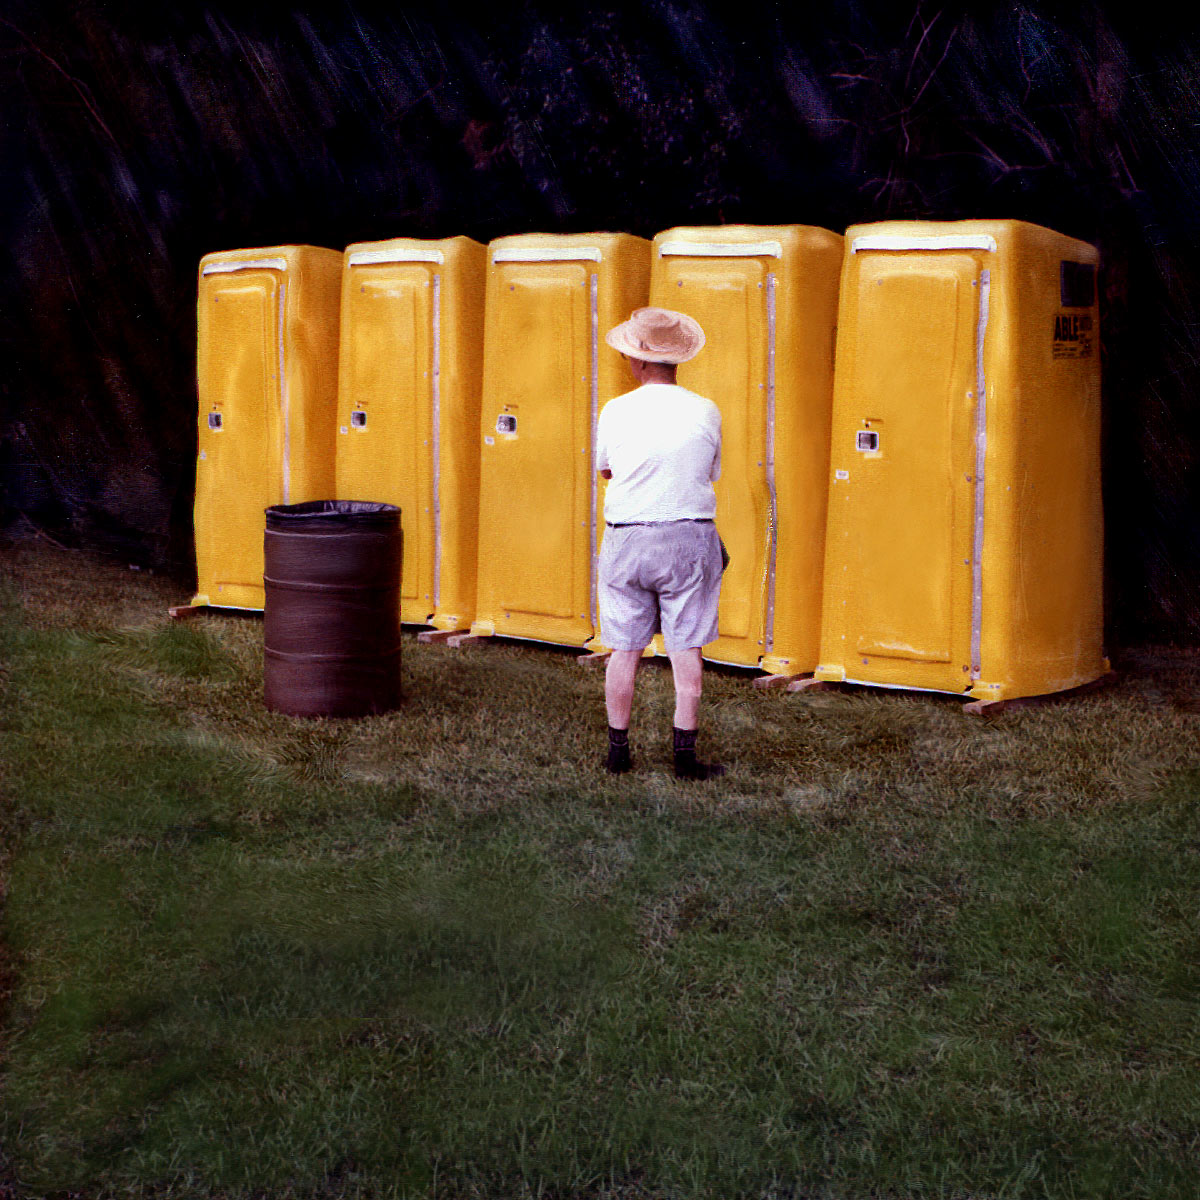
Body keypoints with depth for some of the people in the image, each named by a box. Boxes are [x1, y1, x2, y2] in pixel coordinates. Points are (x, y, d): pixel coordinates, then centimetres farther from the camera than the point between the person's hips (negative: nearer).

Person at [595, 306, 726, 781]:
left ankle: (618, 750, 16)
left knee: (624, 649, 9)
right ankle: (685, 754, 6)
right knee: (686, 648, 4)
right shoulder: (706, 413, -4)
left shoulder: (616, 412, -4)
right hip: (689, 536, 0)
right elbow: (710, 476, 9)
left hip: (626, 540, 1)